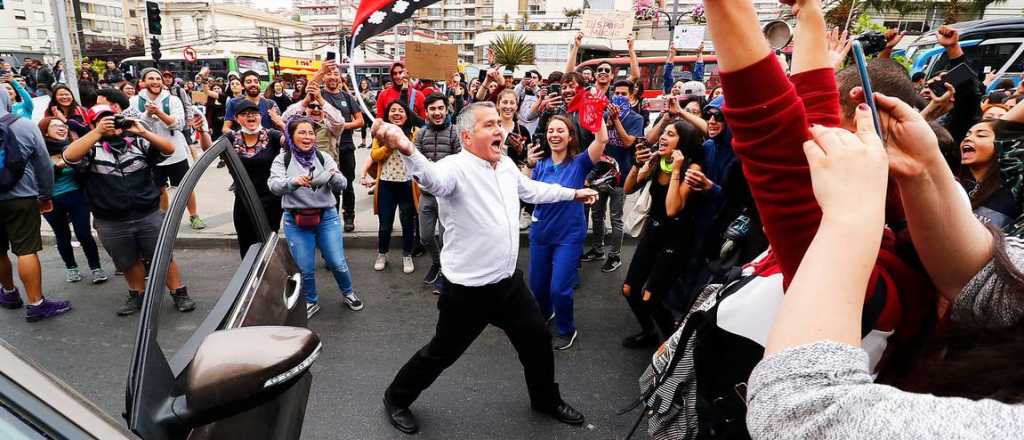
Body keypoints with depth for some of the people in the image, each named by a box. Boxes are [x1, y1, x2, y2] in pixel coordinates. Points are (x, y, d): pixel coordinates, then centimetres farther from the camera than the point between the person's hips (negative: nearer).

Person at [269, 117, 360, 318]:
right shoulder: (282, 160, 1)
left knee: (337, 263, 1)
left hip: (327, 217, 1)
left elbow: (342, 184, -6)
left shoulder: (324, 158, 4)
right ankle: (311, 302, 30)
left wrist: (334, 176, -30)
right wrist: (294, 181, -36)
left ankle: (348, 293, 28)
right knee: (305, 268, 5)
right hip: (296, 221, 0)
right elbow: (274, 185, -15)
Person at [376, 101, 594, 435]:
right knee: (442, 353, 11)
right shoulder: (456, 167, -21)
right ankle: (397, 398, 38)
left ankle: (547, 399, 46)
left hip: (509, 281, 7)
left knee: (537, 339, 19)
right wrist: (408, 150, -67)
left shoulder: (506, 164, 4)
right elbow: (433, 179, -46)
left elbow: (532, 190, 23)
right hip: (468, 290, -7)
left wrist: (573, 193, 33)